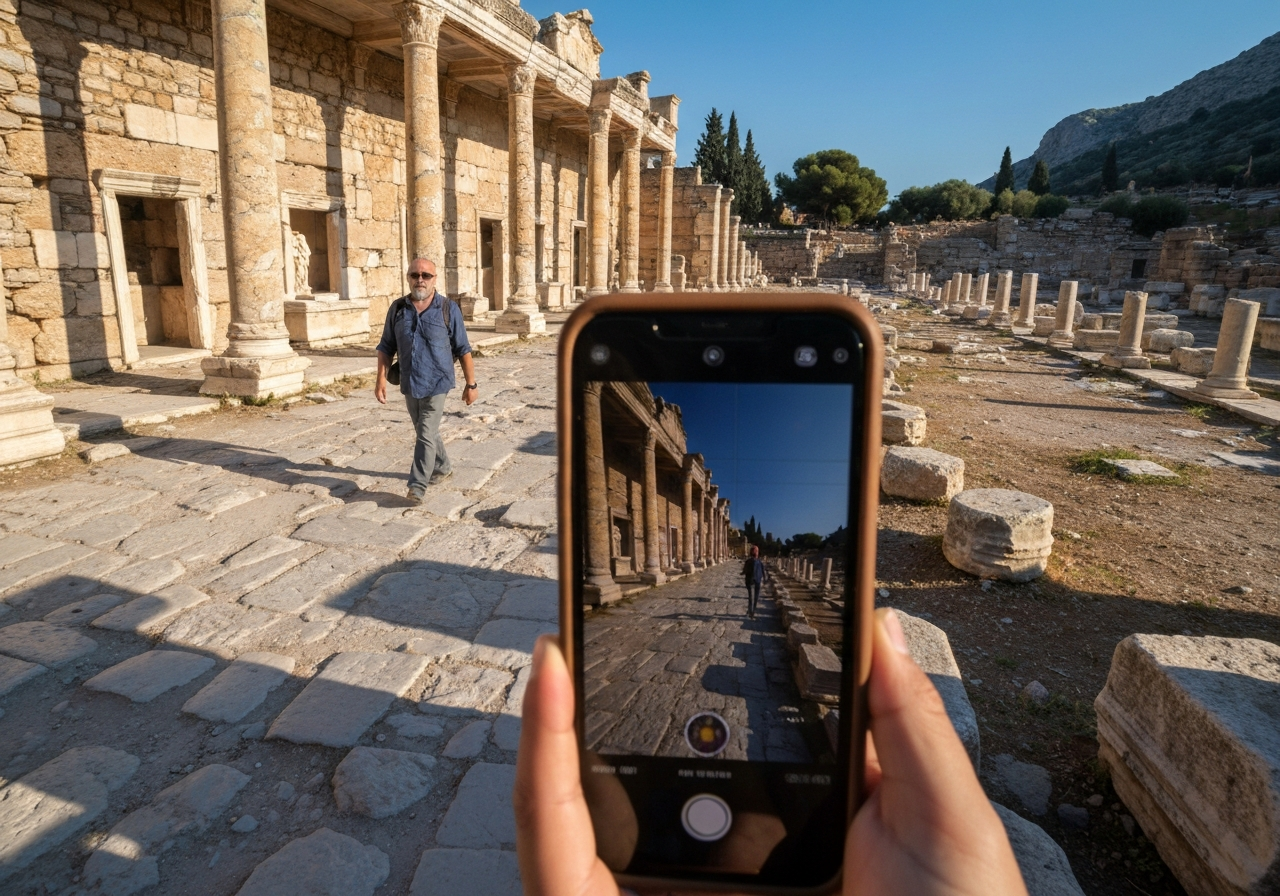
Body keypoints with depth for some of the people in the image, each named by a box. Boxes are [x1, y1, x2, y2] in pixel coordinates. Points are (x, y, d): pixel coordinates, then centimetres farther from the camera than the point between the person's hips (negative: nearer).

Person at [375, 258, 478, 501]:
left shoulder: (449, 309, -7)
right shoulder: (397, 308, 2)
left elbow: (463, 350, -4)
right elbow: (386, 347, 7)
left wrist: (471, 383, -4)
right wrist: (381, 379, -1)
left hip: (436, 383, -5)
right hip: (409, 383, 5)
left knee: (426, 435, -8)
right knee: (425, 432, 19)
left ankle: (418, 485, -4)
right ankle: (442, 467, 39)